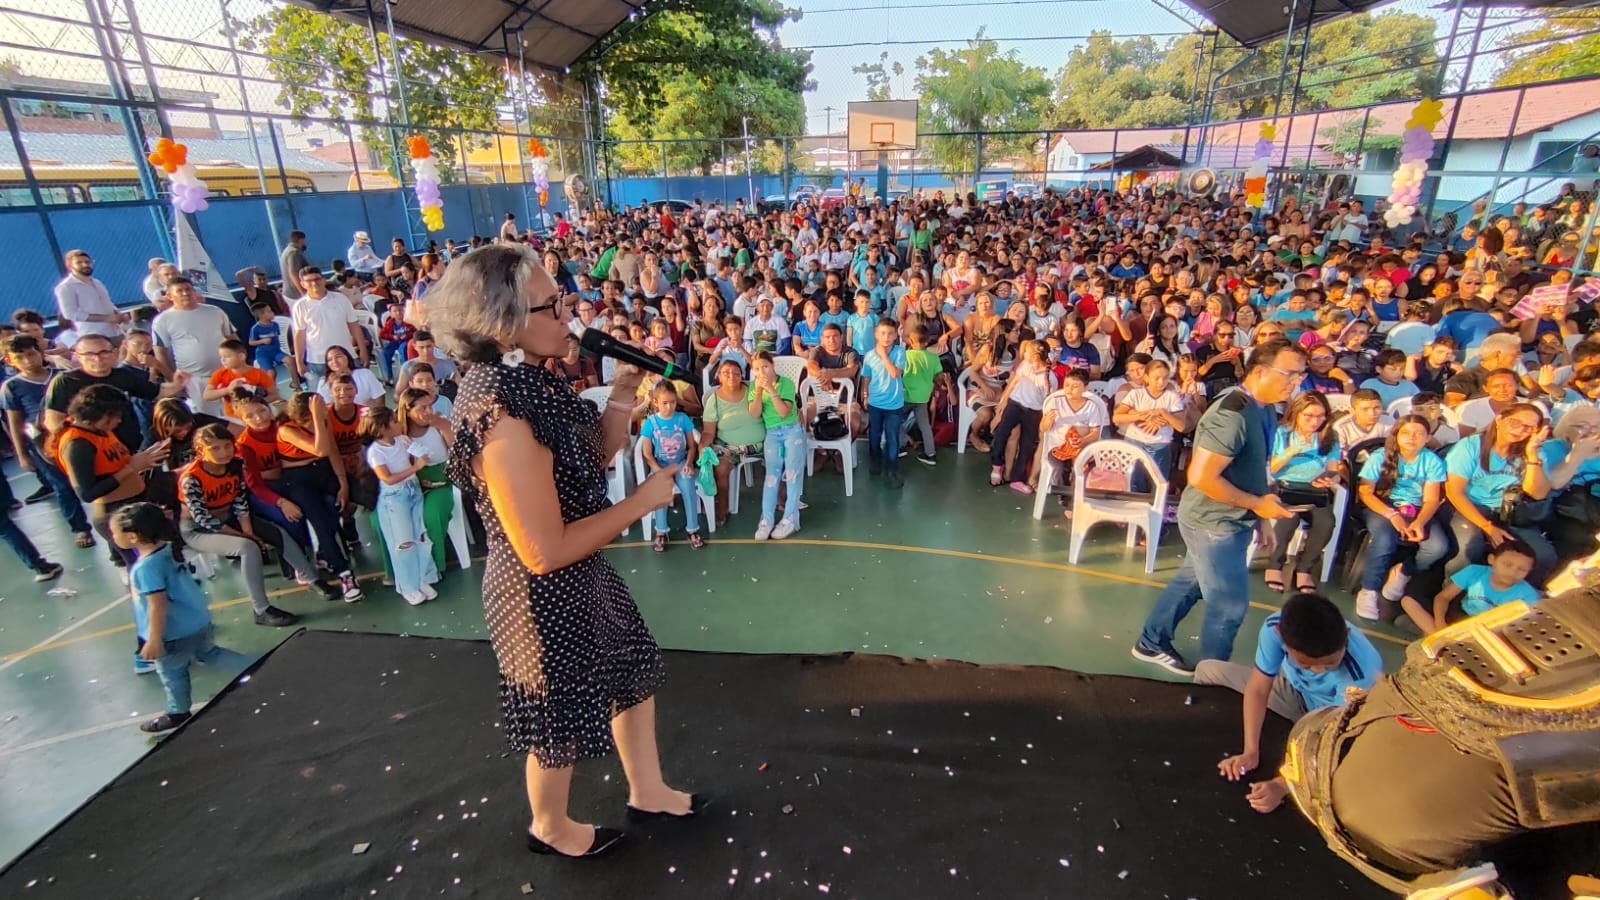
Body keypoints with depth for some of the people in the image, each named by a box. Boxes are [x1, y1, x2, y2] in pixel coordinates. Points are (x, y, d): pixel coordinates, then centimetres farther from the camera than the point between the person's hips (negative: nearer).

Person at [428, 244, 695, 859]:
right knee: (563, 719, 18)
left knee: (633, 675, 24)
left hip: (579, 578, 9)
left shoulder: (526, 381, -3)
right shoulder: (502, 417, -31)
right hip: (544, 595, -8)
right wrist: (643, 501, -22)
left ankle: (648, 793, 48)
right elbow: (545, 551, -31)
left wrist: (623, 392, -10)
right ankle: (552, 828, 49)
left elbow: (598, 453, 6)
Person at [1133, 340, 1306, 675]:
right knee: (1230, 604, 5)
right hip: (1215, 523, -9)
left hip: (1224, 521, 9)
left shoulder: (1262, 409, 3)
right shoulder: (1233, 414, -26)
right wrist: (1258, 504, -20)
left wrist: (1261, 518, 11)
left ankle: (1151, 644, 39)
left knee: (1189, 582, 21)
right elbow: (1201, 477, -30)